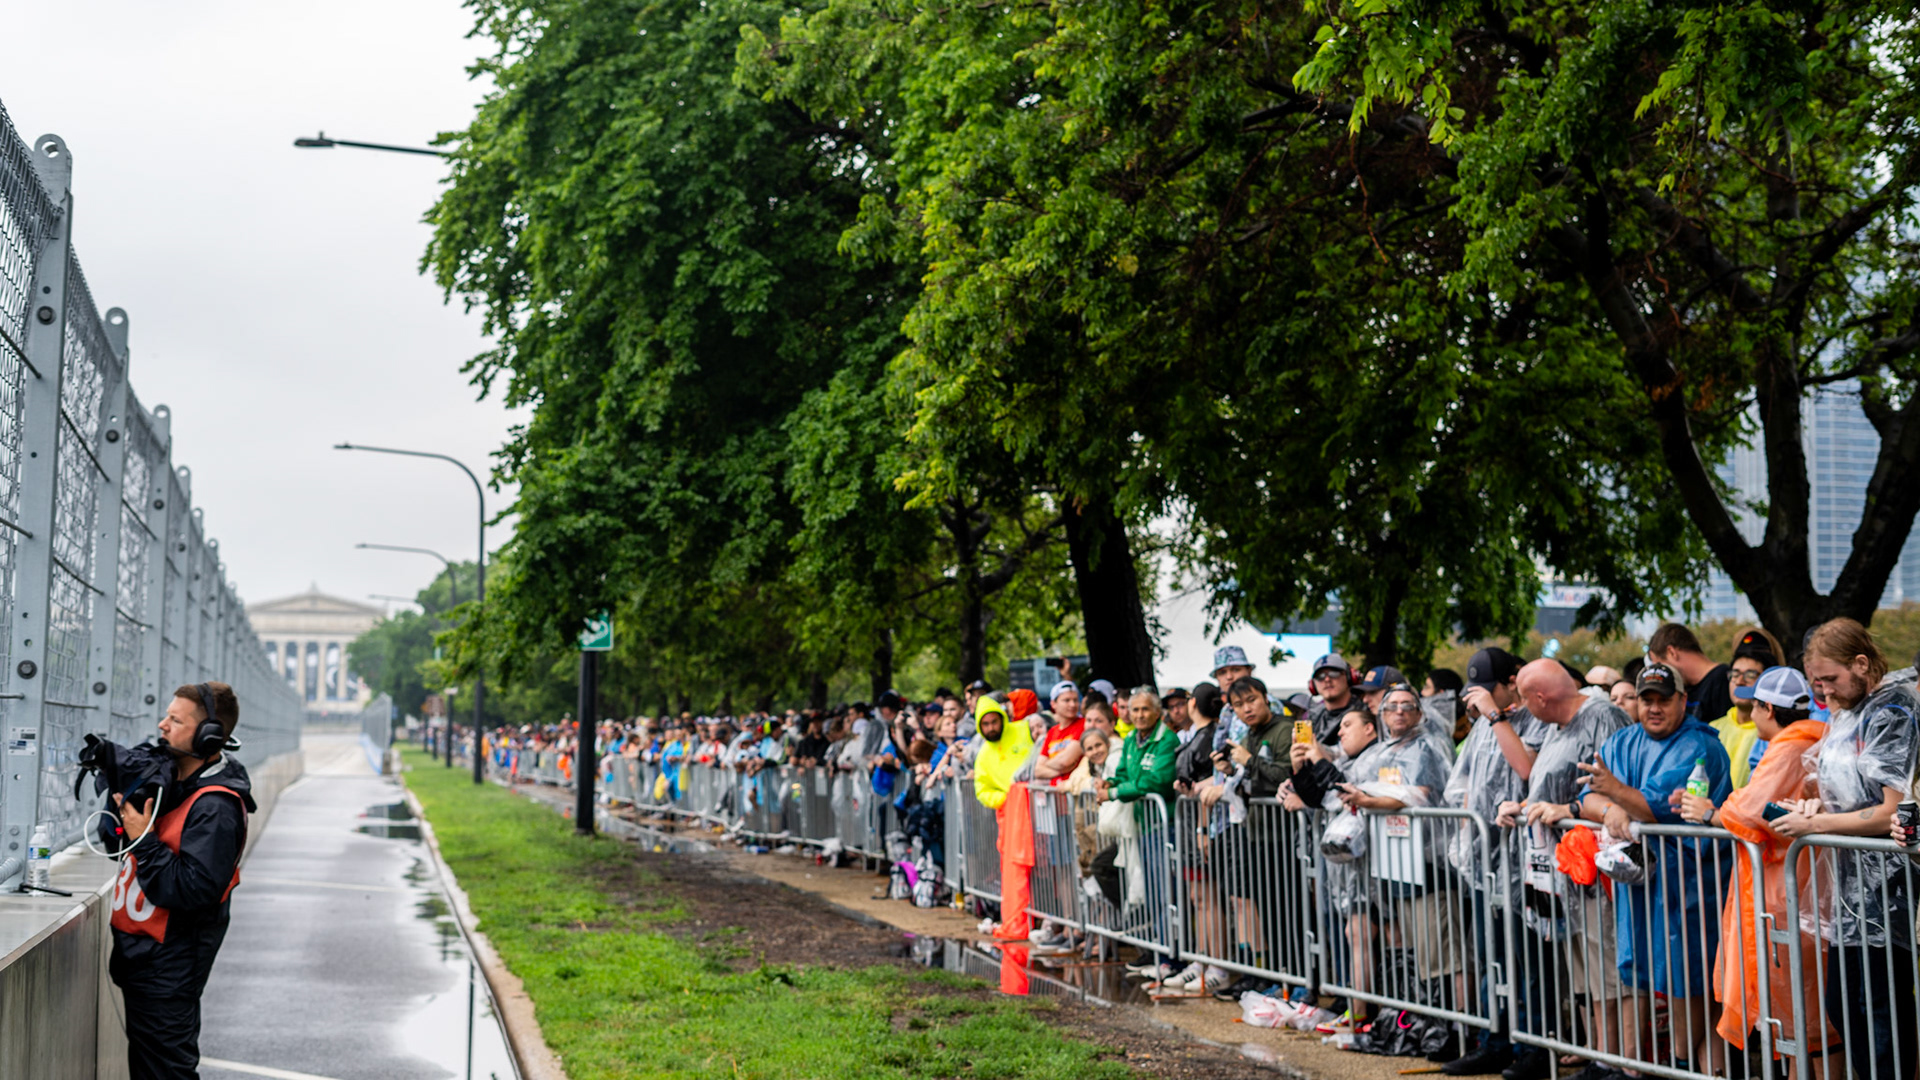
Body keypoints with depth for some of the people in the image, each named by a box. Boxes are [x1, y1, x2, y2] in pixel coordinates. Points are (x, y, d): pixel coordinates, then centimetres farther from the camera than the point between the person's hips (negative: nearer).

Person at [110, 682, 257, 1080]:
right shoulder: (172, 778, 6)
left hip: (168, 968, -10)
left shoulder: (215, 807, -23)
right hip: (143, 954, 10)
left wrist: (144, 839, -24)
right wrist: (124, 795, -1)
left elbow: (192, 891, -28)